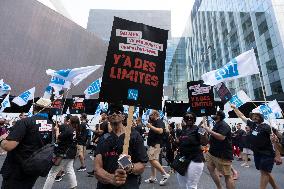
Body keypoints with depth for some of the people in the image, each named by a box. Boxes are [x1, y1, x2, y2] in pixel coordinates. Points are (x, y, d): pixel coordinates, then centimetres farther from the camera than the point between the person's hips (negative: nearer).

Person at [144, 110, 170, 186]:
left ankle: (165, 174, -2)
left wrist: (150, 126, -24)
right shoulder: (154, 122, 17)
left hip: (155, 144, -10)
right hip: (152, 144, 10)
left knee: (152, 160, -13)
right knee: (152, 160, 13)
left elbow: (160, 131, -30)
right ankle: (153, 178, 22)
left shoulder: (159, 121, -12)